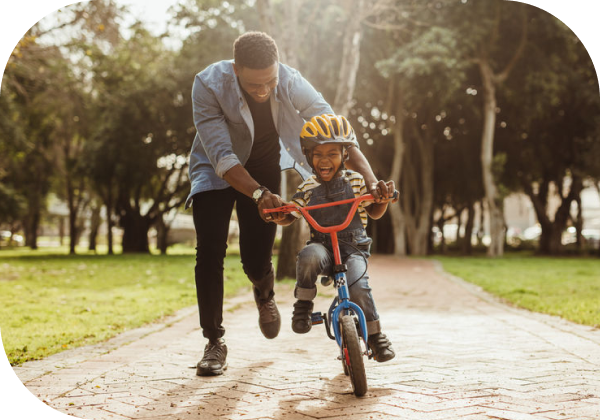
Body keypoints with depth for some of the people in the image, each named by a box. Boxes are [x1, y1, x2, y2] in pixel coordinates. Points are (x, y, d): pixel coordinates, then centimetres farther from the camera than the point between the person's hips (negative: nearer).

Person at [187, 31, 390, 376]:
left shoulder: (291, 82, -27)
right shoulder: (209, 85, -31)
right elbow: (222, 157, -36)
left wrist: (372, 182, -39)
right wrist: (259, 194, -51)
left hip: (265, 168, 1)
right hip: (217, 172, -1)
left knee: (257, 261, -4)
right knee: (210, 250, -17)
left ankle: (264, 293, 35)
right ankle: (215, 342, -2)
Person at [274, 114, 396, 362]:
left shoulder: (355, 181, 3)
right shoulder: (308, 189, 4)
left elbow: (375, 213, 10)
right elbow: (288, 218, 10)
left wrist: (384, 196, -11)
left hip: (353, 248, -1)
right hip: (322, 246, 1)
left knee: (358, 287, -28)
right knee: (308, 257, -36)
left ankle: (374, 334, -4)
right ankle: (303, 305, -12)